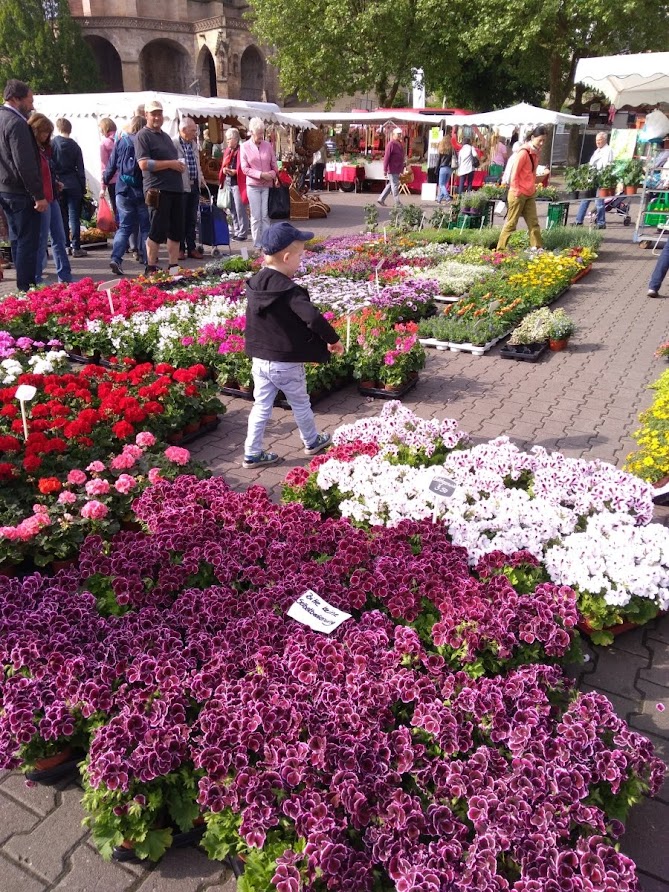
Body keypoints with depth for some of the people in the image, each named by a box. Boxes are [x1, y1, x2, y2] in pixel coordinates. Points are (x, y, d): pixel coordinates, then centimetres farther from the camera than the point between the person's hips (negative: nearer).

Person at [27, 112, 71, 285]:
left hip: (52, 199, 9)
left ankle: (65, 277, 16)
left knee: (60, 239, 10)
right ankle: (36, 281, 5)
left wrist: (56, 183, 10)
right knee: (41, 242, -3)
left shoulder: (44, 148, 13)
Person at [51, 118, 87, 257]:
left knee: (62, 216, 9)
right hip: (73, 184, 0)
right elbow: (81, 169, 1)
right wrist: (83, 187, 7)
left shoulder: (52, 144, -1)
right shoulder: (75, 146, 1)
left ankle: (66, 246, 11)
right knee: (74, 216, 0)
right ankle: (76, 247, -3)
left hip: (58, 184, 0)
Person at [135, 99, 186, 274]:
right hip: (158, 190, -8)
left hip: (175, 188, 8)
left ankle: (174, 266, 15)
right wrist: (171, 163, -14)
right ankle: (151, 268, 3)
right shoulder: (143, 136, -3)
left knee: (176, 230, 8)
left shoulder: (166, 136, 22)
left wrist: (180, 164, 9)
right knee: (157, 230, -6)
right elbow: (144, 164, -15)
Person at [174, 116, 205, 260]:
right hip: (181, 186, -7)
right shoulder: (173, 144, -11)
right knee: (180, 219, 1)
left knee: (192, 219, 11)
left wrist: (201, 177, 13)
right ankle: (180, 248, 9)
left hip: (194, 186, 7)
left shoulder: (194, 144, 13)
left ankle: (191, 247, 18)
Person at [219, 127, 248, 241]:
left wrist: (234, 172, -22)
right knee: (232, 209, 11)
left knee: (240, 209, -8)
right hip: (228, 182, 8)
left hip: (237, 182, -8)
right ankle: (236, 231, 18)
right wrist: (224, 170, -2)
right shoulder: (227, 150, 15)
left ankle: (242, 233, -4)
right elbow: (224, 165, 19)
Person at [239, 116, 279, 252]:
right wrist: (261, 174, -14)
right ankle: (257, 245, 6)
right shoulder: (244, 147, -1)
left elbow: (274, 164, 10)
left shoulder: (268, 145, 5)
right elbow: (245, 168, -5)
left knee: (265, 216, 1)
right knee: (256, 217, -1)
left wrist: (274, 175, -10)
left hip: (267, 185, 1)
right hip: (253, 185, -1)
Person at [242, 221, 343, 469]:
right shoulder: (289, 290, -23)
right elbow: (314, 318, -32)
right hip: (286, 364, -5)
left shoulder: (254, 284, -1)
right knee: (301, 405, 16)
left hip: (259, 360, 5)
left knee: (261, 406, 14)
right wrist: (333, 339, -17)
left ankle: (252, 454, 19)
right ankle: (312, 442, 37)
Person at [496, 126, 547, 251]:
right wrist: (517, 191, -15)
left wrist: (533, 188, 11)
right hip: (518, 194, -8)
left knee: (533, 223, 5)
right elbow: (514, 173, -15)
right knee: (511, 223, -2)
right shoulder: (523, 152, -14)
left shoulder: (535, 153, 11)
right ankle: (500, 250, 6)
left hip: (530, 194, 8)